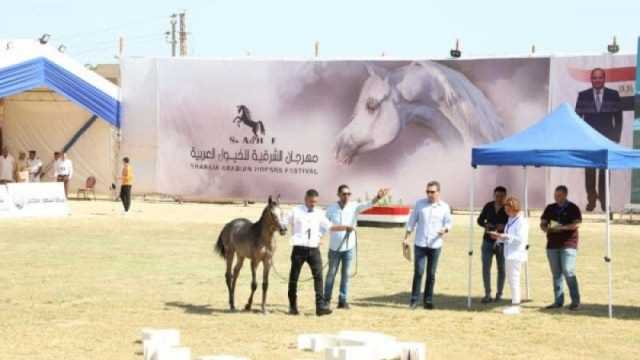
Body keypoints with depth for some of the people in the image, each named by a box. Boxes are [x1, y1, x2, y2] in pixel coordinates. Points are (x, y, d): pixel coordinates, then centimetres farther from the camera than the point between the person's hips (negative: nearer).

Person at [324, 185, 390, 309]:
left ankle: (342, 300, 11)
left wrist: (378, 197, -41)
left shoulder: (354, 206, -4)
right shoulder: (331, 208, -2)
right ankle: (326, 299, 19)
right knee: (331, 273, 8)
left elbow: (368, 204, -22)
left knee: (345, 274, 5)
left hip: (348, 247, 0)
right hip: (334, 247, 0)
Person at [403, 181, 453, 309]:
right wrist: (406, 238, 3)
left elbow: (449, 222, 5)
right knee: (418, 272, -7)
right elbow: (411, 222, 6)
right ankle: (414, 300, 2)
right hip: (420, 244, -1)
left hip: (435, 245, 1)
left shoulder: (444, 207, 2)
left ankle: (428, 300, 14)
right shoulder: (419, 204, 2)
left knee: (431, 274, 5)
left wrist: (445, 229, -18)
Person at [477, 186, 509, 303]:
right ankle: (487, 294, 0)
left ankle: (499, 294, 18)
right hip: (488, 241, 2)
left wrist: (504, 226, -24)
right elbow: (480, 220, 12)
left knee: (501, 268, 7)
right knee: (486, 267, -5)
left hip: (502, 242, -2)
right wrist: (486, 224, -9)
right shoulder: (488, 206, 4)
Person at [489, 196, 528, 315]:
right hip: (509, 253, 10)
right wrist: (498, 236, 6)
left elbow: (520, 238, -21)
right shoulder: (511, 220, 15)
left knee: (514, 279, -6)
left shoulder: (521, 221, -14)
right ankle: (514, 304, 22)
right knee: (511, 279, 14)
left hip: (516, 254, -10)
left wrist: (505, 236, -21)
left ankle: (516, 306, -1)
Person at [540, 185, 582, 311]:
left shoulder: (573, 208, 1)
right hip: (552, 245, 5)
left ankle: (575, 301, -7)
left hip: (568, 244, -5)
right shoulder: (550, 208, 14)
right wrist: (546, 228, -9)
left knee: (568, 272, -13)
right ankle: (558, 301, 11)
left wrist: (562, 227, -22)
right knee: (556, 274, 6)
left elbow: (577, 224, -10)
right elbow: (542, 223, 14)